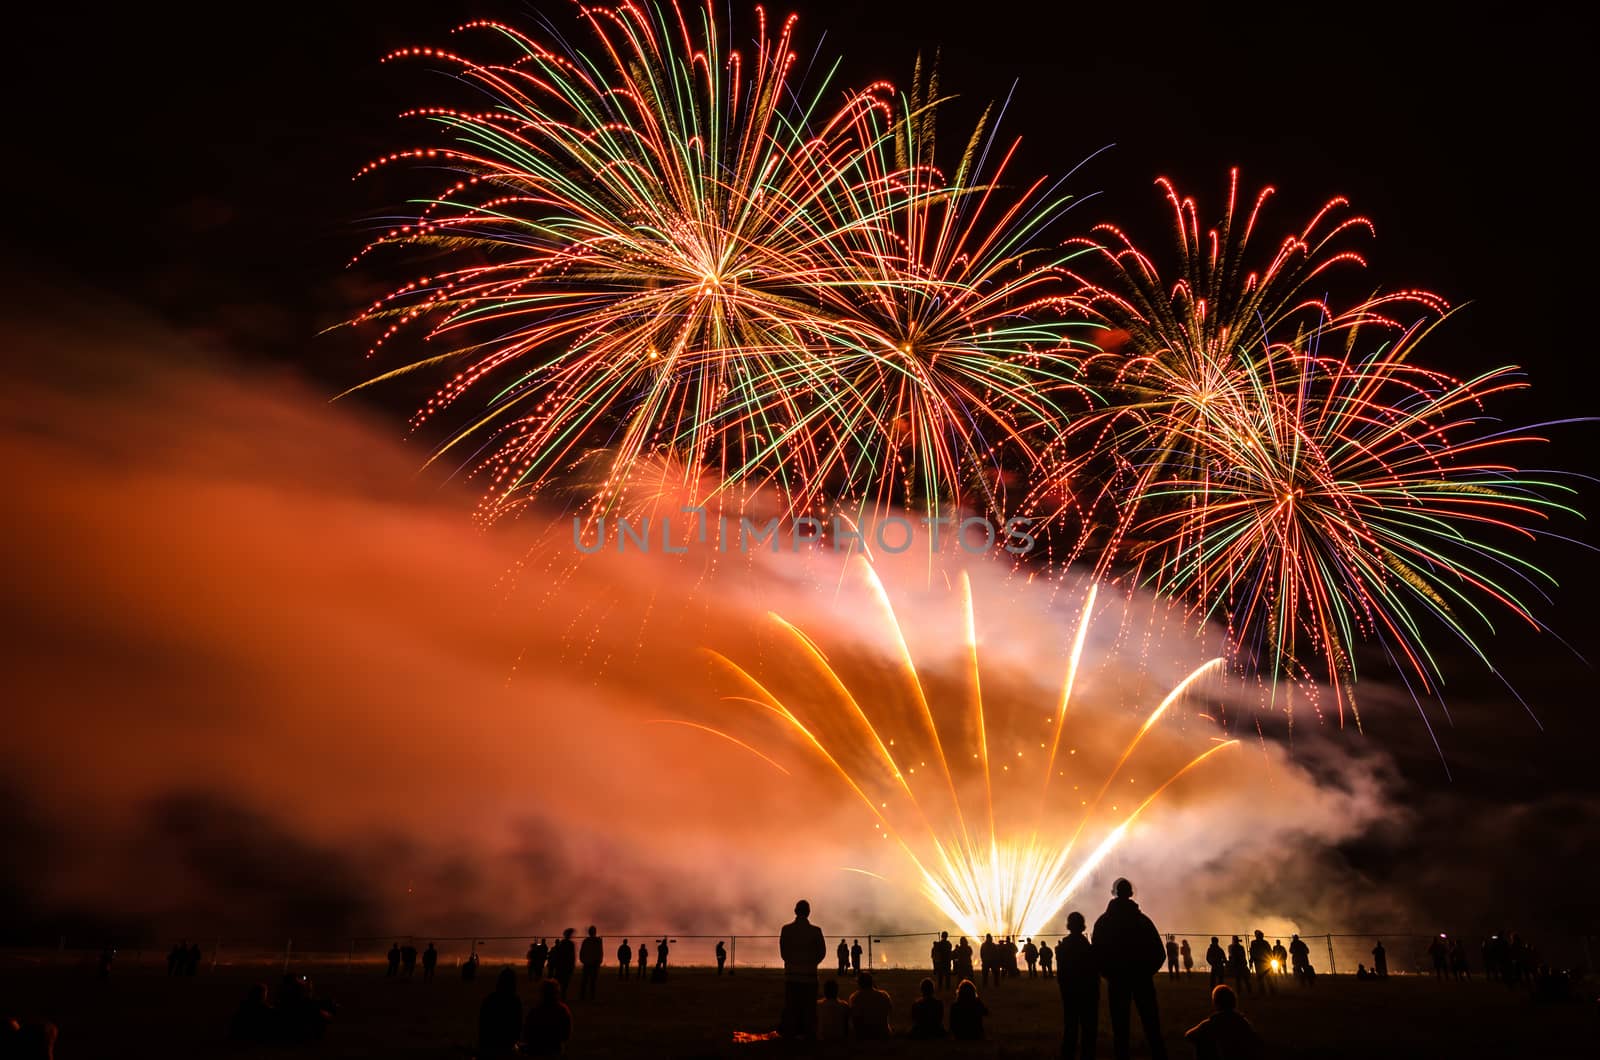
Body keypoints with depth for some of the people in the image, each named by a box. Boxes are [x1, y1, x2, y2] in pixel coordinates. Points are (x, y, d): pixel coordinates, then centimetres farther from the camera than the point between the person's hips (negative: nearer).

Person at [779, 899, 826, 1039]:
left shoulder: (786, 929, -5)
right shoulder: (815, 930, -7)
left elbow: (783, 951, -1)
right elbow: (822, 952, -2)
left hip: (791, 973, 1)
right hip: (809, 973, -1)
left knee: (791, 1005, 10)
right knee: (808, 1005, 7)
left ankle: (789, 1032, 10)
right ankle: (808, 1032, 6)